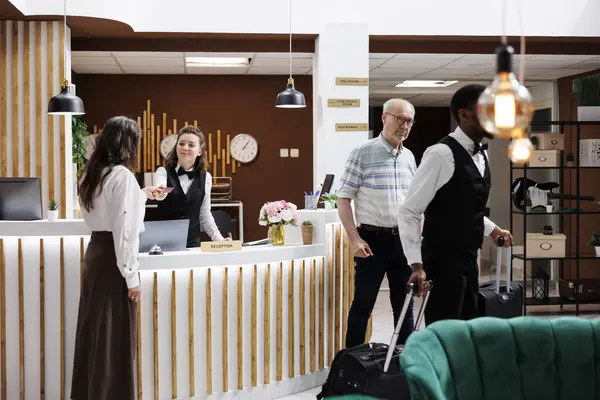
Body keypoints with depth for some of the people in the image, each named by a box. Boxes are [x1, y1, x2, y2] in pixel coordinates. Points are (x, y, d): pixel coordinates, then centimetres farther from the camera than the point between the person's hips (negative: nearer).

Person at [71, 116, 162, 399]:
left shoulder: (92, 173, 11)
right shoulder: (122, 175, -16)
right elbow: (124, 230, -19)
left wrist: (142, 195, 37)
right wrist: (131, 276, -15)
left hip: (95, 251, 9)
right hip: (113, 257, -9)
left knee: (94, 328, 16)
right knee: (115, 334, 0)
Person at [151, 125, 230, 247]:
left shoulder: (205, 178, 4)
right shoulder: (163, 172, -3)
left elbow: (205, 214, 10)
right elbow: (159, 192, -24)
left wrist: (219, 239, 0)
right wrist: (160, 193, -47)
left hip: (192, 242, 2)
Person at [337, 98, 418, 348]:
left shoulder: (409, 157, 10)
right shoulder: (363, 154, -8)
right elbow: (343, 199, -8)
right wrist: (354, 239, -15)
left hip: (403, 239, 5)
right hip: (373, 238, -5)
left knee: (404, 302, 12)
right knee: (363, 303, 1)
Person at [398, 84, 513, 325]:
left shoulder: (481, 154, 10)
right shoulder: (442, 154, -18)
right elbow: (408, 212, -19)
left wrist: (492, 229, 28)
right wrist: (417, 265, -25)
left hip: (468, 258, 9)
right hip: (443, 260, -9)